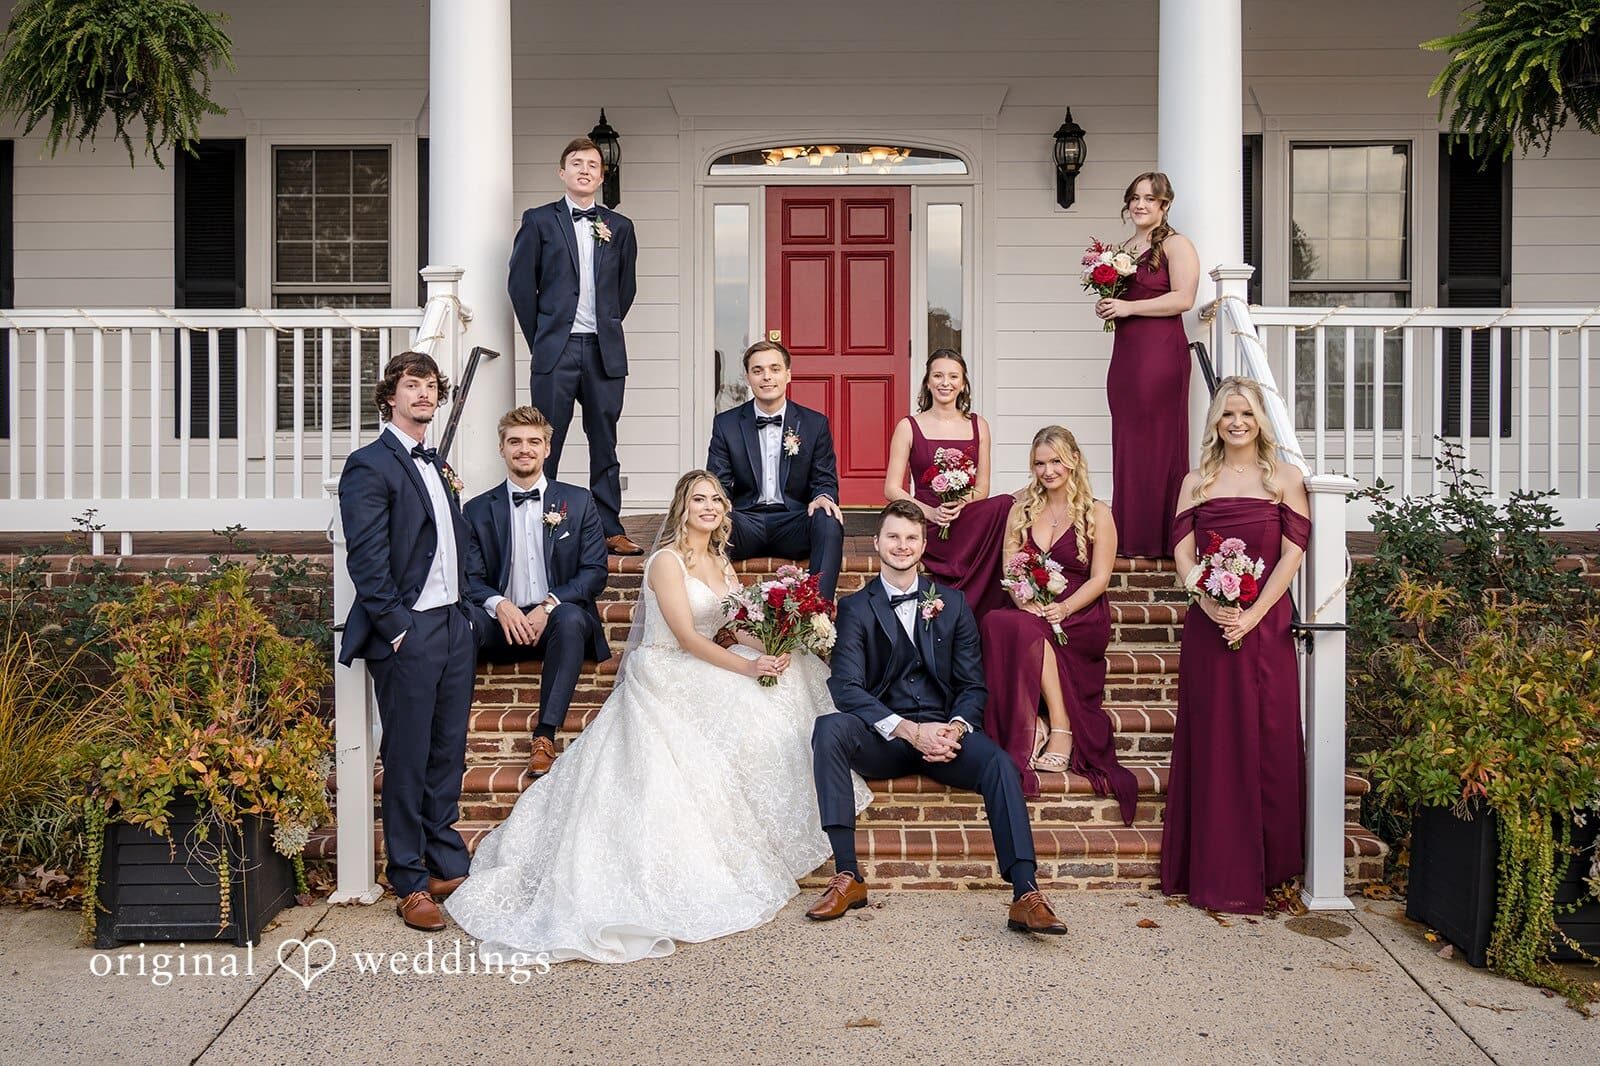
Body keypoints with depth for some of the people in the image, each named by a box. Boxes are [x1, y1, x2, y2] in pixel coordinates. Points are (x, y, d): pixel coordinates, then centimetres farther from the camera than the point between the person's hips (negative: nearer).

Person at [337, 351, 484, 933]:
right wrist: (397, 628, -15)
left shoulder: (439, 465, 18)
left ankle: (448, 866, 24)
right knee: (407, 761, 2)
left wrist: (465, 613, 9)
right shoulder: (370, 465, -6)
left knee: (448, 755, 13)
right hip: (409, 633, -7)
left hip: (456, 625, 7)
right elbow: (367, 560, -12)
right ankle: (411, 883, 12)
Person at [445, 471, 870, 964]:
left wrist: (772, 650, -17)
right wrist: (746, 667, -27)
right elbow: (686, 636, -19)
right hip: (663, 679, -8)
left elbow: (742, 624, 5)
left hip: (702, 674, 8)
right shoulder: (667, 561, -12)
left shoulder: (720, 562, 14)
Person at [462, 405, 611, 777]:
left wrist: (549, 606, -15)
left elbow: (595, 572, 1)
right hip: (504, 624, 1)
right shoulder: (478, 509, 10)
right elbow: (470, 578, 4)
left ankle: (545, 736, -33)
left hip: (559, 619, -1)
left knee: (571, 618, -37)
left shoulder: (578, 502, 8)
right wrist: (498, 604, -19)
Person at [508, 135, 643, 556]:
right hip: (556, 349, -2)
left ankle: (610, 529, 11)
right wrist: (539, 339, 3)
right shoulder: (539, 220, 5)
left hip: (605, 351, 3)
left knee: (604, 443, 6)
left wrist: (607, 329, 11)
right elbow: (521, 283, 4)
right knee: (546, 444, -1)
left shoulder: (618, 227, 13)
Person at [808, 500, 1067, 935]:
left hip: (944, 732, 1)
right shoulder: (856, 608, 6)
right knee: (829, 728, -31)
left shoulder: (952, 602, 13)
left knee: (998, 763, -29)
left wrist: (956, 728, -15)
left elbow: (973, 685, 9)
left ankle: (1026, 897, -31)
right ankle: (847, 875, -30)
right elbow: (846, 686, -8)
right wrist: (910, 730, -21)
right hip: (884, 738, -1)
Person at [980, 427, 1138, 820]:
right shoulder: (1022, 509, 16)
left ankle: (1060, 728, -28)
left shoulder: (1097, 514, 5)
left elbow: (1099, 579, -2)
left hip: (1081, 620, -3)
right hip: (1028, 613, 3)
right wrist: (1025, 601, -14)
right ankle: (1044, 726, -31)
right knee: (996, 623, -33)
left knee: (1024, 630, -35)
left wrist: (1063, 608, -19)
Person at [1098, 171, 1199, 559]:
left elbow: (1183, 298, -14)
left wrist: (1128, 307, -15)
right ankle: (1130, 537, 10)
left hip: (1161, 349, -8)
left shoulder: (1175, 245, -3)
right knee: (1126, 441, 6)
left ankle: (1160, 538, -2)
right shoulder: (1125, 247, 20)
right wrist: (1107, 305, 10)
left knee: (1157, 440, -7)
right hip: (1125, 350, 8)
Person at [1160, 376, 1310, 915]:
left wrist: (1253, 614, -12)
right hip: (1208, 625, 1)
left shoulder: (1285, 478, 6)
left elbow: (1293, 554, -1)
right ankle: (1214, 871, 9)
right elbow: (1183, 553, 4)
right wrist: (1210, 603, -13)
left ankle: (1261, 869, 11)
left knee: (1266, 740, 0)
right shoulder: (1196, 482, 12)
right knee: (1211, 743, 2)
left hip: (1267, 624, -1)